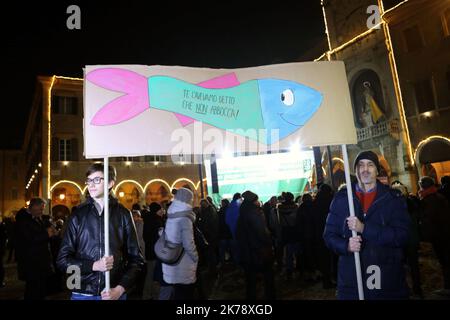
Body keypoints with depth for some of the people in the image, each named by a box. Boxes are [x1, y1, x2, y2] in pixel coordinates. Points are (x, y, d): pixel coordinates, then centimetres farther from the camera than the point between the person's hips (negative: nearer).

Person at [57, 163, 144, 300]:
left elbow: (136, 259, 0)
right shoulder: (78, 215, 0)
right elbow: (63, 259, 1)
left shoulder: (123, 214, -3)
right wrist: (93, 265, -13)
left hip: (115, 293, -1)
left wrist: (120, 289, -11)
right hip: (82, 293, 1)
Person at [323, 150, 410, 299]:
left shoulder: (393, 197, 1)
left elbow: (402, 236, -10)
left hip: (389, 279, 0)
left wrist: (364, 228, -21)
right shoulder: (341, 197, 3)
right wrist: (346, 245, -17)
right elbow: (329, 234, 4)